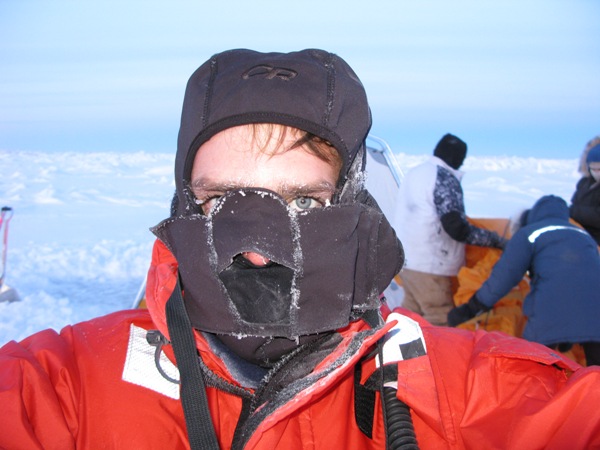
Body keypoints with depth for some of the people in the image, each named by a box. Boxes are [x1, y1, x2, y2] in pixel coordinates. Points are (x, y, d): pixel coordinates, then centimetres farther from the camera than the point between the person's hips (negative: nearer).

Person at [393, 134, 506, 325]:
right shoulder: (445, 178, -13)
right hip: (428, 266, -9)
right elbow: (457, 229, -20)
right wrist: (495, 239, -10)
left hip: (404, 259, 9)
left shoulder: (413, 173, 14)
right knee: (442, 323, -5)